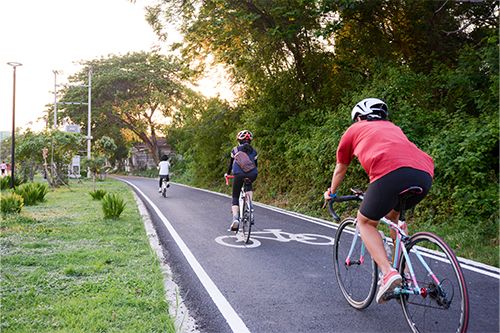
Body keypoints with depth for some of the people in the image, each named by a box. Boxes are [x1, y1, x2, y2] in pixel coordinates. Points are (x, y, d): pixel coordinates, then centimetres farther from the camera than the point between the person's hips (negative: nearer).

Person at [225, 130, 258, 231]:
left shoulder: (235, 150, 18)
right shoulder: (254, 151, 22)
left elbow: (231, 164, 26)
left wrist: (227, 173, 44)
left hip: (239, 174, -2)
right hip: (252, 175, 2)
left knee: (235, 197, 11)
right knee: (248, 185, 38)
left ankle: (235, 218, -13)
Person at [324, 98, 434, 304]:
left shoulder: (355, 130, 26)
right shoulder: (393, 128, 38)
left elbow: (340, 170, 37)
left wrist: (331, 193, 56)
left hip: (391, 174, -5)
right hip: (425, 174, 6)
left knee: (365, 222, 17)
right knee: (394, 213, 33)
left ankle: (388, 272, -2)